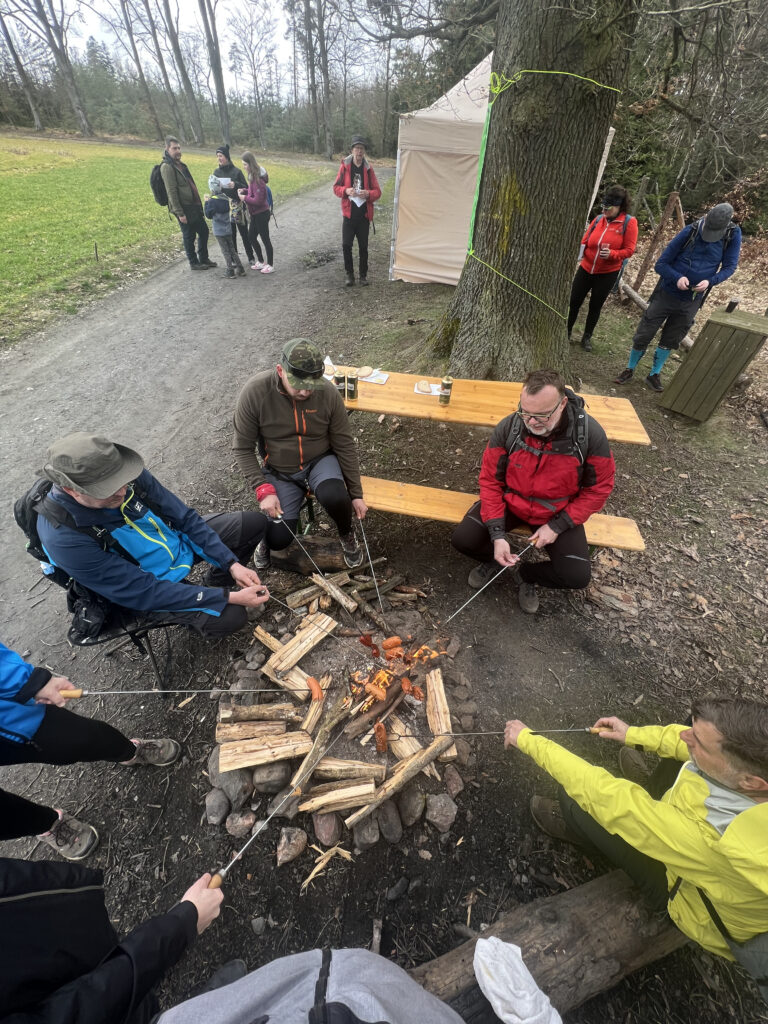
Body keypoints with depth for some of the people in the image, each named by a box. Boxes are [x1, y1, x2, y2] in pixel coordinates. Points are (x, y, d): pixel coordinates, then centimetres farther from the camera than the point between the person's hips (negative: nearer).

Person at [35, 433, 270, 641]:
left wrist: (232, 564, -18)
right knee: (229, 617, -25)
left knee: (256, 522, -1)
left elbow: (184, 517, -10)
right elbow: (142, 591, -29)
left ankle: (212, 585, 16)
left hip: (178, 539, 5)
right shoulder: (62, 537, -32)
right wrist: (228, 597, -31)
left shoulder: (128, 474, -20)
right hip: (146, 590, -5)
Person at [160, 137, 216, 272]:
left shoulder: (180, 164, 17)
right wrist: (179, 213, -22)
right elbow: (171, 192, -17)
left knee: (204, 231, 15)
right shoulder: (167, 167, -11)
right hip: (184, 209, -9)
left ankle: (204, 258, 27)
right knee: (189, 236, 0)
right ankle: (194, 262, 12)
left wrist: (199, 204, 18)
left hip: (194, 206, 9)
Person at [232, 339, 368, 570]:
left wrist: (356, 494, -6)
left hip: (320, 462, 0)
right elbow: (243, 448, -10)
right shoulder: (254, 392, -20)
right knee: (278, 539, -13)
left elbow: (344, 446, -8)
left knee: (335, 497, -33)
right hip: (279, 472, 0)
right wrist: (263, 490, -20)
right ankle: (267, 535, 27)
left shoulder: (328, 393, -17)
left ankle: (346, 533, 3)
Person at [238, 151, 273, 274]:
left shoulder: (257, 179, -20)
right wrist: (244, 190, 4)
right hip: (255, 214, 10)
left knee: (265, 239, 0)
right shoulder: (253, 176, 7)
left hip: (261, 214, -10)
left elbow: (258, 200, -22)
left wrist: (245, 198, -13)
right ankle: (261, 262, 27)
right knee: (251, 237, 16)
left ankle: (270, 265, 11)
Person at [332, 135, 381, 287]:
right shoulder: (345, 166, 2)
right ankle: (349, 274, 8)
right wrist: (346, 191, -16)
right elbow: (336, 187, 4)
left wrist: (369, 194, -15)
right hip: (349, 213, -1)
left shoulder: (368, 169, 5)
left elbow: (377, 192, 6)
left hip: (364, 214, 1)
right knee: (346, 245, -7)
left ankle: (363, 274, 17)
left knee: (363, 246, 4)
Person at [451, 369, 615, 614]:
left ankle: (525, 573, 17)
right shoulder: (507, 428, -21)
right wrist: (497, 535, -20)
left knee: (578, 576, -16)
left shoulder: (590, 434, -21)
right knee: (462, 539, -19)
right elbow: (490, 481, -12)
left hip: (557, 513, 0)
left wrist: (557, 526, -17)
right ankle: (494, 558, 18)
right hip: (509, 503, 0)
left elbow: (598, 489, -9)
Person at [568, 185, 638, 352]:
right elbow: (585, 240, 10)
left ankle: (587, 337, 21)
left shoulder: (629, 222, -8)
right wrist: (581, 253, -11)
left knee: (595, 306, 6)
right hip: (586, 268, 3)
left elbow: (629, 250, -10)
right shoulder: (599, 219, 1)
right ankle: (566, 333, 18)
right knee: (574, 302, 2)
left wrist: (612, 254, -27)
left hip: (608, 273, -3)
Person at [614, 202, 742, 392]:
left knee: (670, 341, 12)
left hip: (691, 302, 2)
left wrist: (710, 281, -22)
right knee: (643, 336, 1)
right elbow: (661, 264, -10)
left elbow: (729, 266, -1)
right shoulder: (690, 231, -11)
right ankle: (629, 370, 19)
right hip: (666, 295, -2)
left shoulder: (733, 235, -6)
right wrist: (678, 278, -27)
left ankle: (655, 374, 26)